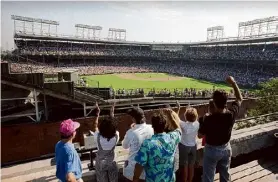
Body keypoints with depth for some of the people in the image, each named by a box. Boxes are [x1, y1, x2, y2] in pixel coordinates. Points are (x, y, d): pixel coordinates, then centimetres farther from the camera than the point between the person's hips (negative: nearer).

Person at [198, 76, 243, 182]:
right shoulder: (232, 114, -20)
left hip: (212, 150, -4)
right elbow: (239, 99, 0)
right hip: (226, 149, 5)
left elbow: (200, 135, -16)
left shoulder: (209, 119, -33)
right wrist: (233, 83, 0)